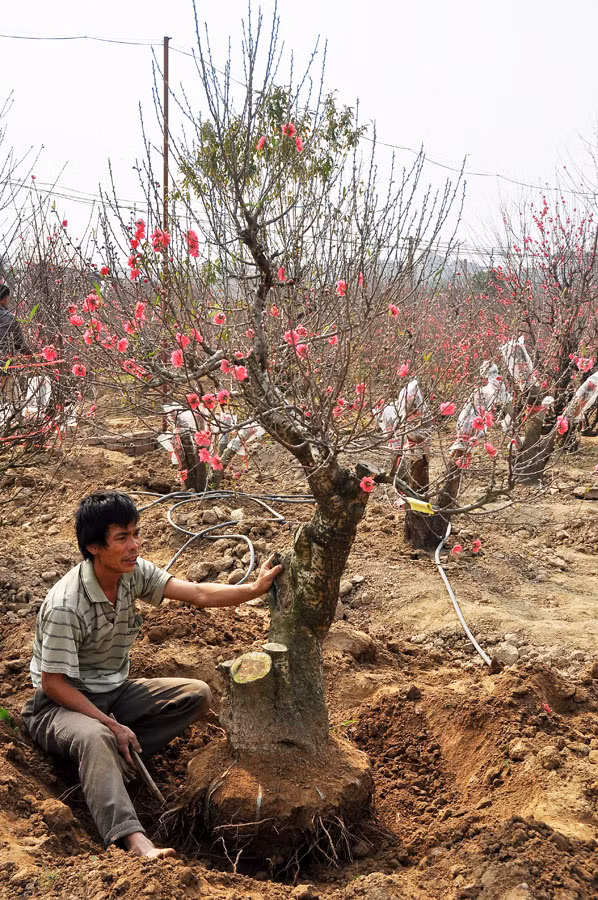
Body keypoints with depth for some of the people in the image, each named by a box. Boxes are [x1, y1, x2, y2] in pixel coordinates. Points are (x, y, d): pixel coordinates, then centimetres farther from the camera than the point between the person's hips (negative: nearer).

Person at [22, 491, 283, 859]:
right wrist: (111, 725, -23)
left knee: (197, 695, -8)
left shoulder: (133, 572, -8)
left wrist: (255, 589, -26)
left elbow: (199, 595, -13)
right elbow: (53, 683, -22)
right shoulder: (65, 606, -28)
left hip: (113, 693, 8)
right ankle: (134, 839, -50)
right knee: (95, 738, -40)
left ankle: (108, 762, -13)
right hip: (61, 704, -8)